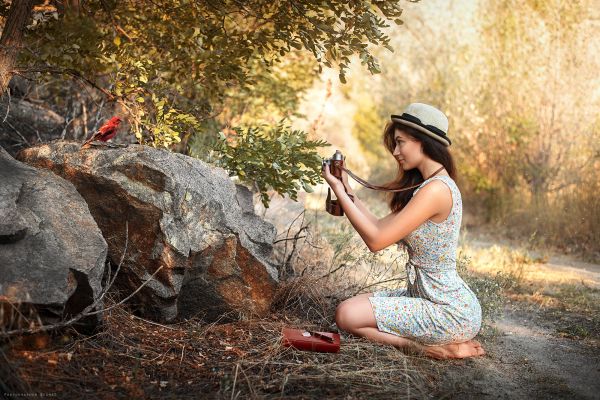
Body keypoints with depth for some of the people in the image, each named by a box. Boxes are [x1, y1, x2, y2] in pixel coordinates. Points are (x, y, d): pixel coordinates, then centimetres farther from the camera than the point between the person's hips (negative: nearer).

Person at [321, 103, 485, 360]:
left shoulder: (437, 189, -21)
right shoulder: (427, 185, 11)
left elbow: (376, 240, -20)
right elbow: (381, 227, 9)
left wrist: (340, 193, -14)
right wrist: (346, 190, 5)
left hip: (450, 312, -10)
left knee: (347, 315, -15)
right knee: (351, 306, 11)